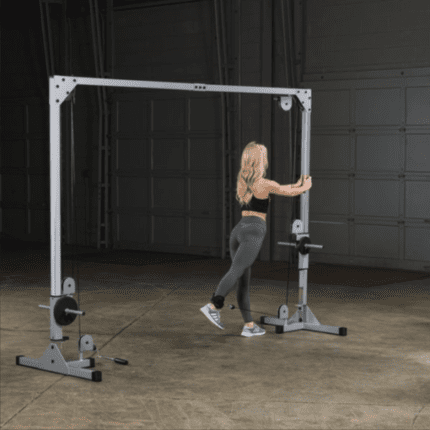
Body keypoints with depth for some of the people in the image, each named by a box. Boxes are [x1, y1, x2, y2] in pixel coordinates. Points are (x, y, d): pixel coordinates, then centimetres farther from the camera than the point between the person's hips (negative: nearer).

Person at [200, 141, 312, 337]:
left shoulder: (243, 182, 16)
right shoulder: (266, 184, -5)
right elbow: (290, 192, 12)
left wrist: (296, 184, 43)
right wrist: (305, 187, 33)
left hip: (238, 230, 7)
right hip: (254, 232, -7)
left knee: (244, 280, 5)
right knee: (236, 271, -21)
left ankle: (249, 325, 5)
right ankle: (213, 306, -39)